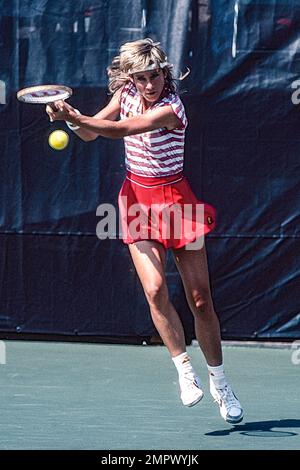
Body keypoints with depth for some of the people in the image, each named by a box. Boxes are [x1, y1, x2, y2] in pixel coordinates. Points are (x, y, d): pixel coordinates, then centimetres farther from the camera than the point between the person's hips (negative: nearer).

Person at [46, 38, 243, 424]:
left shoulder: (170, 109, -21)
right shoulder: (126, 95, -1)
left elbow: (118, 129, -31)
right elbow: (91, 132, 3)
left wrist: (72, 116, -42)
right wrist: (70, 118, -19)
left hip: (176, 200, -4)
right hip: (139, 200, 4)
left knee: (200, 298, 0)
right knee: (155, 289, -16)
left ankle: (219, 384, 15)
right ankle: (184, 369, -2)